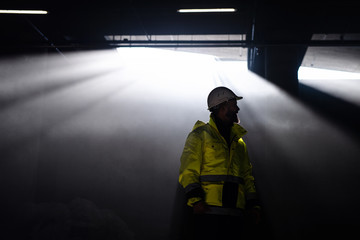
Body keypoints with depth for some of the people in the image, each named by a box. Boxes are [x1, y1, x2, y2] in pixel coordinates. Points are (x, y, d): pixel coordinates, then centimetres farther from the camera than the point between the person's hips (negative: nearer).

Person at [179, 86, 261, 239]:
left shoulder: (238, 141, 24)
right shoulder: (200, 135, 5)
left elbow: (247, 175, 22)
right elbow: (188, 170, -4)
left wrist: (253, 204, 11)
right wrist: (195, 199, -17)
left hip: (236, 212, 5)